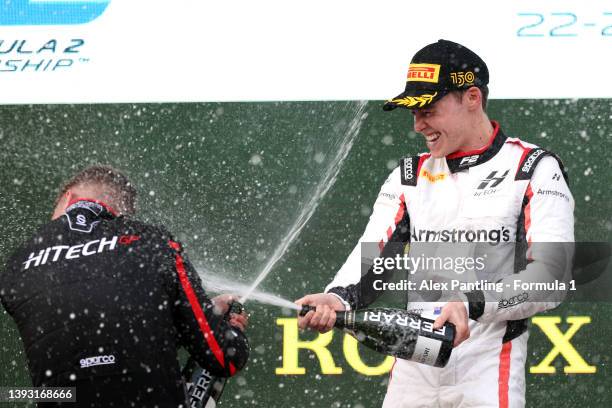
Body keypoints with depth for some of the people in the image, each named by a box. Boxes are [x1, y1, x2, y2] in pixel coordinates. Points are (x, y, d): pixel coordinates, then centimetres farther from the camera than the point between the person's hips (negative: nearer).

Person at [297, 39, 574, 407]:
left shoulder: (536, 170, -2)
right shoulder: (410, 177, 14)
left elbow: (549, 278, -13)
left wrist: (474, 305, -29)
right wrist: (339, 298, -20)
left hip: (489, 375, -4)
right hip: (412, 370, 4)